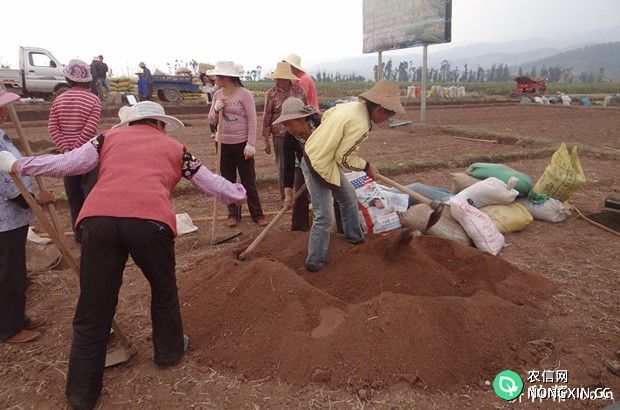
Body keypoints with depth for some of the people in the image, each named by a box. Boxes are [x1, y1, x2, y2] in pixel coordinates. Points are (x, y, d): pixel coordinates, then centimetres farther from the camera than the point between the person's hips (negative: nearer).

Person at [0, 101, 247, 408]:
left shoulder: (110, 137, 27)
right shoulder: (175, 147, 26)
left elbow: (62, 164, 20)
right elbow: (212, 184, 33)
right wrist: (237, 193, 51)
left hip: (99, 219, 2)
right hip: (150, 221, -1)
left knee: (93, 307, 12)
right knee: (164, 289, 25)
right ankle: (169, 350, 45)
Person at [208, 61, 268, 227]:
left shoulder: (244, 94, -9)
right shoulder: (218, 95, 6)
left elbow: (252, 120, -10)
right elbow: (212, 121, 8)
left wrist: (251, 144, -15)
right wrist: (216, 109, -13)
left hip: (242, 144, -5)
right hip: (223, 144, 5)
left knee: (249, 180, 3)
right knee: (228, 180, 11)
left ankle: (257, 213, 15)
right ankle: (233, 213, 23)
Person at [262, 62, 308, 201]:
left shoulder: (299, 90, 1)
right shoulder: (272, 93, -3)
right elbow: (266, 117, -1)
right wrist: (266, 140, -3)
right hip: (280, 136, -1)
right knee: (282, 167, 6)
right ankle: (284, 195, 20)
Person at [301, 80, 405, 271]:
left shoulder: (351, 105, 0)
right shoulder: (360, 125, -26)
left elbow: (326, 115, 17)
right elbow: (344, 157, -20)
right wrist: (367, 167, -4)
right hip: (319, 168, -10)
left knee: (349, 197, 24)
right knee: (324, 217, -1)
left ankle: (353, 236, 42)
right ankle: (314, 262, 13)